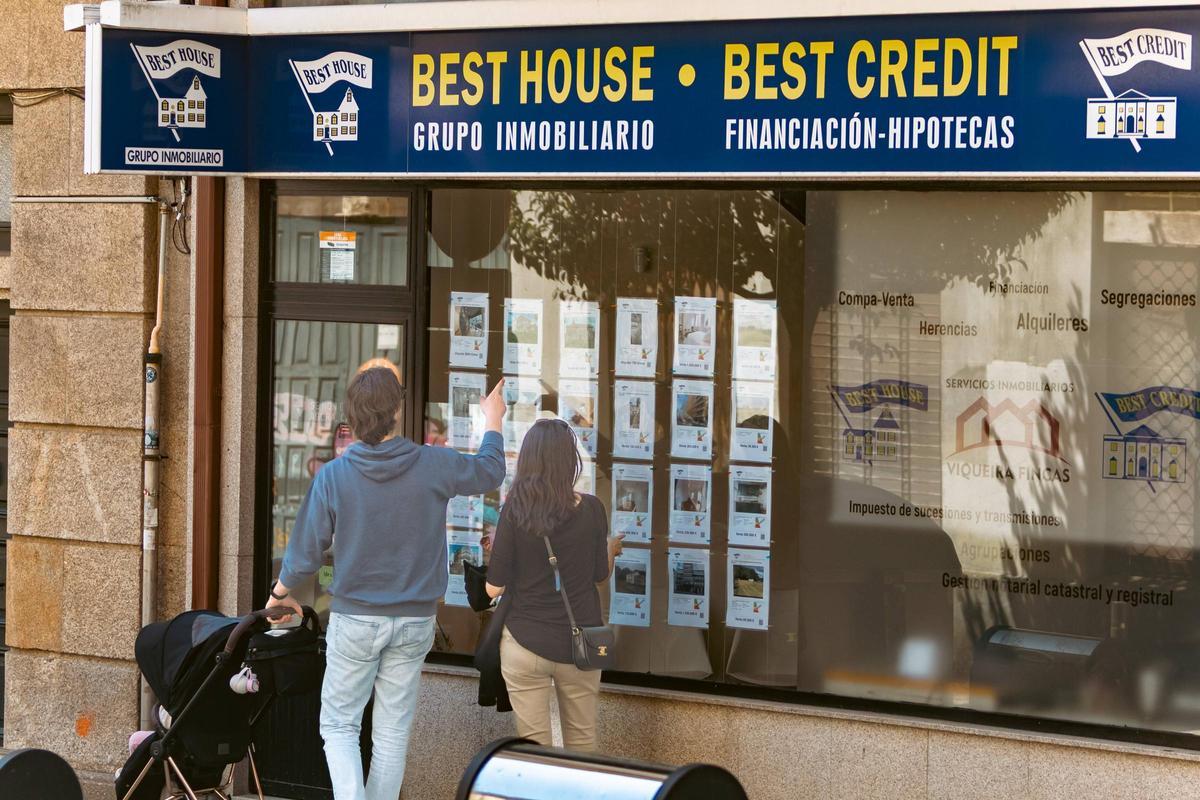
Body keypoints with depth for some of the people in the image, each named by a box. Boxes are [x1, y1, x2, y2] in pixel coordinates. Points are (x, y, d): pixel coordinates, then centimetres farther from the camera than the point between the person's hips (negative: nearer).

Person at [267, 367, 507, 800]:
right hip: (414, 621, 2)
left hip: (355, 619, -1)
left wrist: (281, 591, 16)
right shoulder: (433, 465, -9)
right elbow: (490, 471, 12)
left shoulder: (333, 475, -12)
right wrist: (493, 422, 31)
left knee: (339, 723, 8)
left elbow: (306, 549, -5)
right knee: (393, 731, 10)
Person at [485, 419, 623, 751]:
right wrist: (612, 547, 27)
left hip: (525, 644, -1)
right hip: (579, 645, 1)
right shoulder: (591, 510, -7)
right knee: (582, 743, 16)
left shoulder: (515, 510, -12)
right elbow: (601, 574, 6)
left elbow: (494, 587, -9)